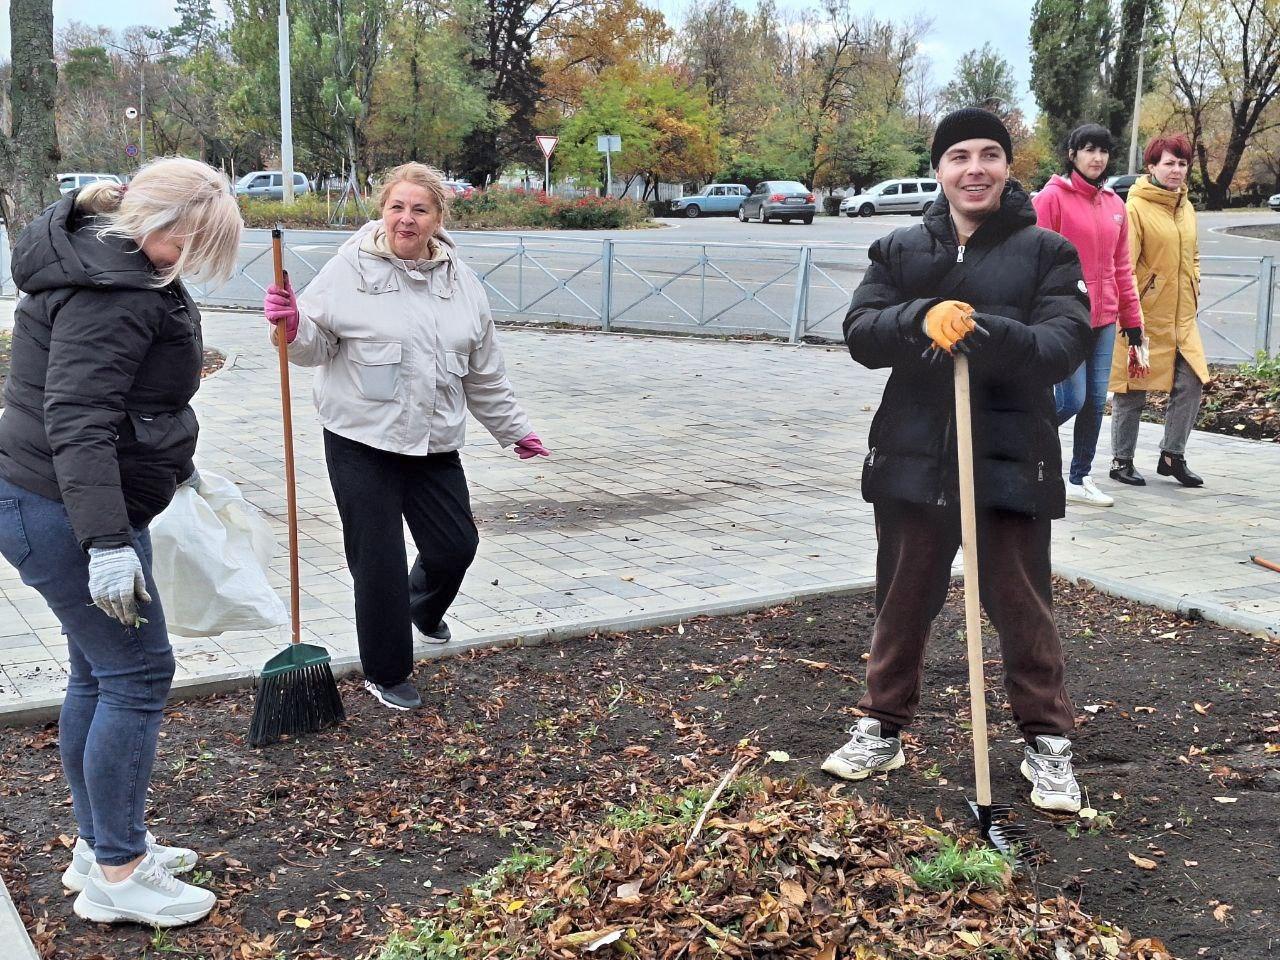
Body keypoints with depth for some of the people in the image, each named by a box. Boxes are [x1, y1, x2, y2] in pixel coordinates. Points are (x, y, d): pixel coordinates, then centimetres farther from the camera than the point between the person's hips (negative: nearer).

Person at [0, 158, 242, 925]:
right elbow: (76, 422, -28)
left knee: (100, 673, 16)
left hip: (64, 507, 11)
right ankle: (116, 876, 5)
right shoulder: (110, 291, -22)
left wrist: (176, 467, 35)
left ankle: (100, 844, 28)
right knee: (137, 674, -5)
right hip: (62, 514, -11)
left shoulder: (125, 267, 12)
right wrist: (107, 544, -32)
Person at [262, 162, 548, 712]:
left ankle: (423, 609, 46)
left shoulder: (460, 281, 8)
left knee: (455, 546, 10)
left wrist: (513, 429, 20)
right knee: (378, 560, 0)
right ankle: (386, 673, 20)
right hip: (362, 442, -4)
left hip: (434, 443, 4)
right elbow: (316, 345, -3)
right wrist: (291, 327, -25)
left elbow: (484, 371, 16)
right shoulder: (350, 269, -6)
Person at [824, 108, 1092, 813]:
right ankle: (882, 729, 30)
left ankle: (1047, 742, 22)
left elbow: (1066, 344, -13)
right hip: (912, 458, 3)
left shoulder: (1048, 252, 0)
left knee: (1022, 607, 5)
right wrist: (922, 317, -25)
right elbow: (860, 332, -5)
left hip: (1010, 462, -2)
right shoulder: (900, 250, 7)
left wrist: (987, 333, -31)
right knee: (902, 602, 14)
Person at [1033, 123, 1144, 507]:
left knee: (1096, 401, 8)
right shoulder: (1053, 197, -7)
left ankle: (1080, 479, 19)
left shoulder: (1114, 204, 12)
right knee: (1073, 400, -7)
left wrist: (1132, 320, 14)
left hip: (1103, 318, 6)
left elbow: (1122, 267, 15)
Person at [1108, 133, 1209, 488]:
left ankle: (1172, 455, 15)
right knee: (1132, 389, 3)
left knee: (1191, 384, 1)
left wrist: (1193, 292, 14)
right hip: (1145, 317, -7)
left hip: (1182, 317, 7)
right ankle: (1122, 461, 16)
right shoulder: (1136, 208, -11)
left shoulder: (1186, 207, 13)